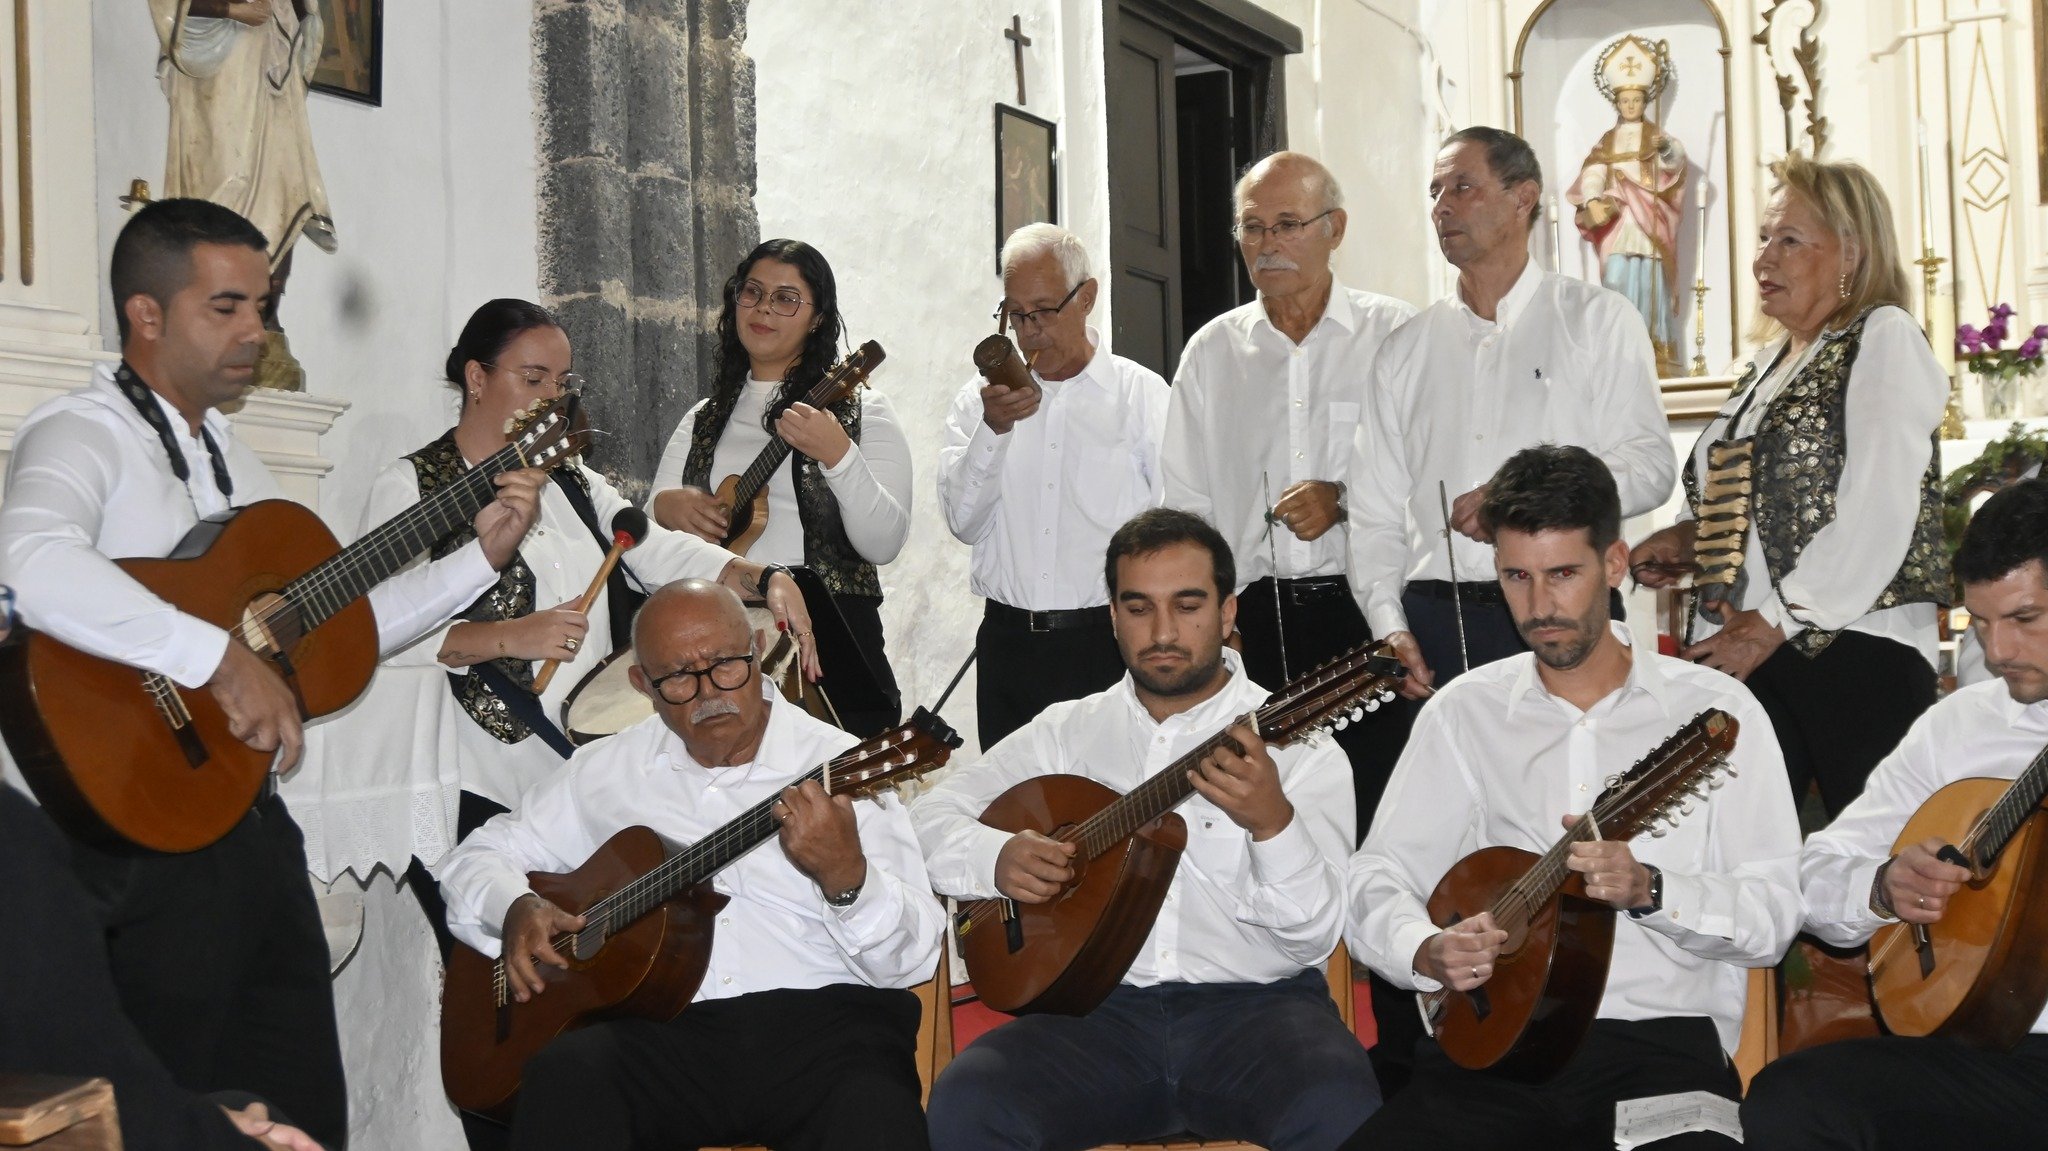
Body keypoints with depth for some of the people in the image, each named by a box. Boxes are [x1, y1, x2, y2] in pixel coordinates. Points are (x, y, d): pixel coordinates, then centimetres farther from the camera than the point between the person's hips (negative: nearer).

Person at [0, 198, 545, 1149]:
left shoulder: (228, 455, 18)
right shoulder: (81, 435, -10)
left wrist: (481, 555, 14)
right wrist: (221, 659, -34)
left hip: (253, 826, 9)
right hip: (146, 846, -8)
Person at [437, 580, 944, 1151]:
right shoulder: (607, 769, 15)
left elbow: (917, 958, -3)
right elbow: (480, 854, 25)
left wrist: (847, 878, -24)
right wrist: (515, 908, 2)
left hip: (817, 1019, -2)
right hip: (663, 1027, 2)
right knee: (566, 1072, -30)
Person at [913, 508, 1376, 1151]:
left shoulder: (1295, 741, 4)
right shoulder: (1068, 731, 14)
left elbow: (1316, 934, -6)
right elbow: (930, 816, 15)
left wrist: (1272, 820, -26)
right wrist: (996, 857, -7)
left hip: (1256, 1002, -1)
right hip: (1100, 1005, 2)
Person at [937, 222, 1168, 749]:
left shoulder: (1143, 393, 5)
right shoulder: (982, 399, 11)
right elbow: (963, 522, 0)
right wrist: (992, 430, -13)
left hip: (1109, 643, -2)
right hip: (1008, 642, 3)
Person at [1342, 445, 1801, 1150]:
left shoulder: (1713, 711, 8)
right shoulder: (1464, 712, 14)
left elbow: (1773, 914, 2)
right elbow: (1377, 880, 9)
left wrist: (1646, 890, -16)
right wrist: (1426, 952, -13)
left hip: (1661, 1033, -2)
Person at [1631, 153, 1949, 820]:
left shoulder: (1882, 339, -3)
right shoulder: (1769, 363, 20)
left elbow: (1877, 515, -14)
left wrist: (1772, 622, -13)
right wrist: (1691, 536, 11)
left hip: (1856, 648, -6)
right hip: (1743, 658, 7)